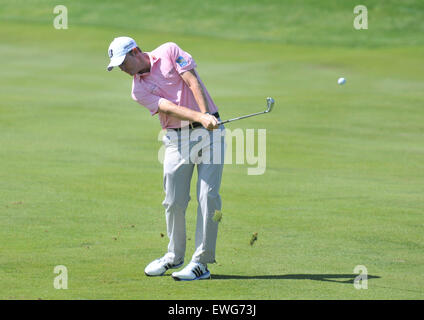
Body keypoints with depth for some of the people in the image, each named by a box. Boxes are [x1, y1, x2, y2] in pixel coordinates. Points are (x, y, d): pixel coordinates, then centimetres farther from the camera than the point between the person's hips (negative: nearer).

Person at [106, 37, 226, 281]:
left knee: (208, 197, -10)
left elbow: (193, 82, -8)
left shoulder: (169, 52, 2)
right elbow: (169, 108, -12)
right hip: (177, 139, 2)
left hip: (209, 132, -2)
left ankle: (202, 263, -8)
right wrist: (201, 118, -28)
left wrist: (207, 116, -21)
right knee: (174, 201, 0)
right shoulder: (139, 90, 3)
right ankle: (175, 256, 22)